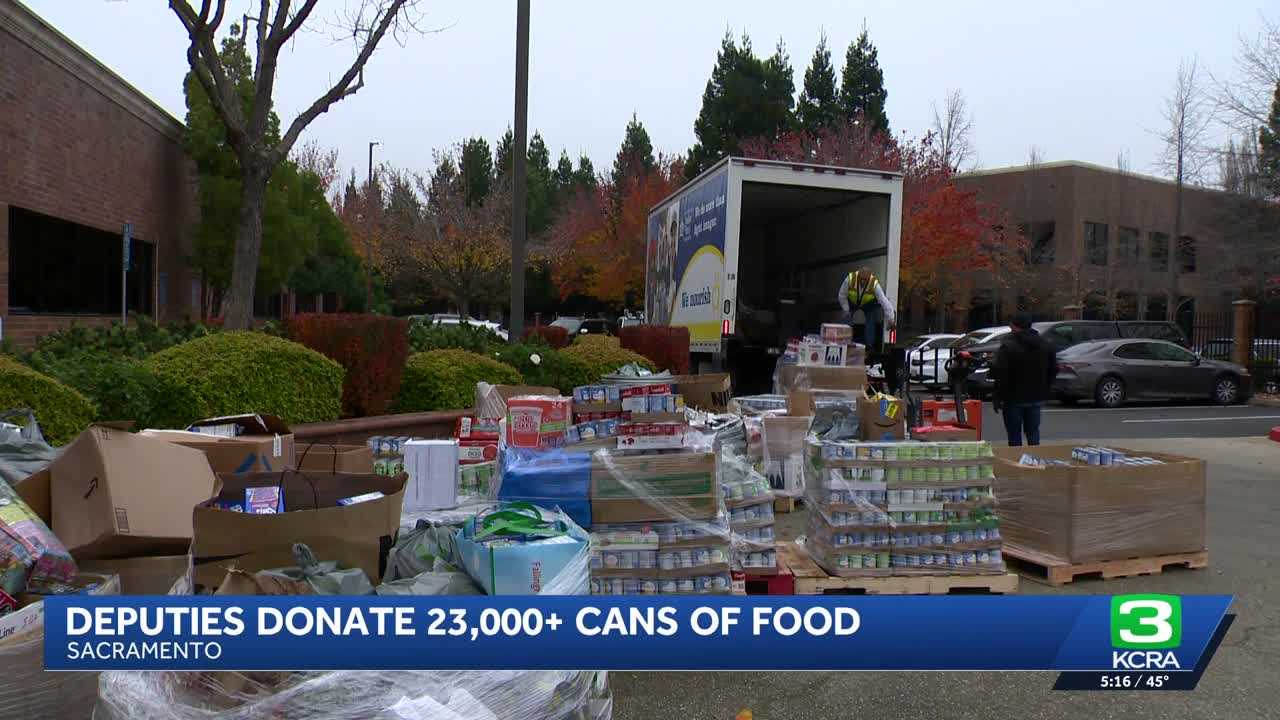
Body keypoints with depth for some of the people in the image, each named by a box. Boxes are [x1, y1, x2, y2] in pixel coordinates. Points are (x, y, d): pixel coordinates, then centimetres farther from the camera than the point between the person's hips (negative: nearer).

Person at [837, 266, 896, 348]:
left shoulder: (875, 284, -37)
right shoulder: (850, 279, -36)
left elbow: (884, 301, -33)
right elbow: (842, 296, -20)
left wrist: (890, 319, -31)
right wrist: (846, 310, -15)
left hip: (868, 303, 0)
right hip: (851, 302, 0)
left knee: (871, 322, -10)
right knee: (847, 319, -13)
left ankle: (870, 345, -5)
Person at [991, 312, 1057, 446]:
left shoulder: (1008, 346, -14)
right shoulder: (1046, 345, 9)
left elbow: (1000, 374, -18)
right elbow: (1053, 370, 12)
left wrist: (997, 398, -11)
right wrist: (1044, 391, 16)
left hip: (1014, 397, -5)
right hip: (1036, 397, 6)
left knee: (1014, 435, 2)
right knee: (1033, 432, 15)